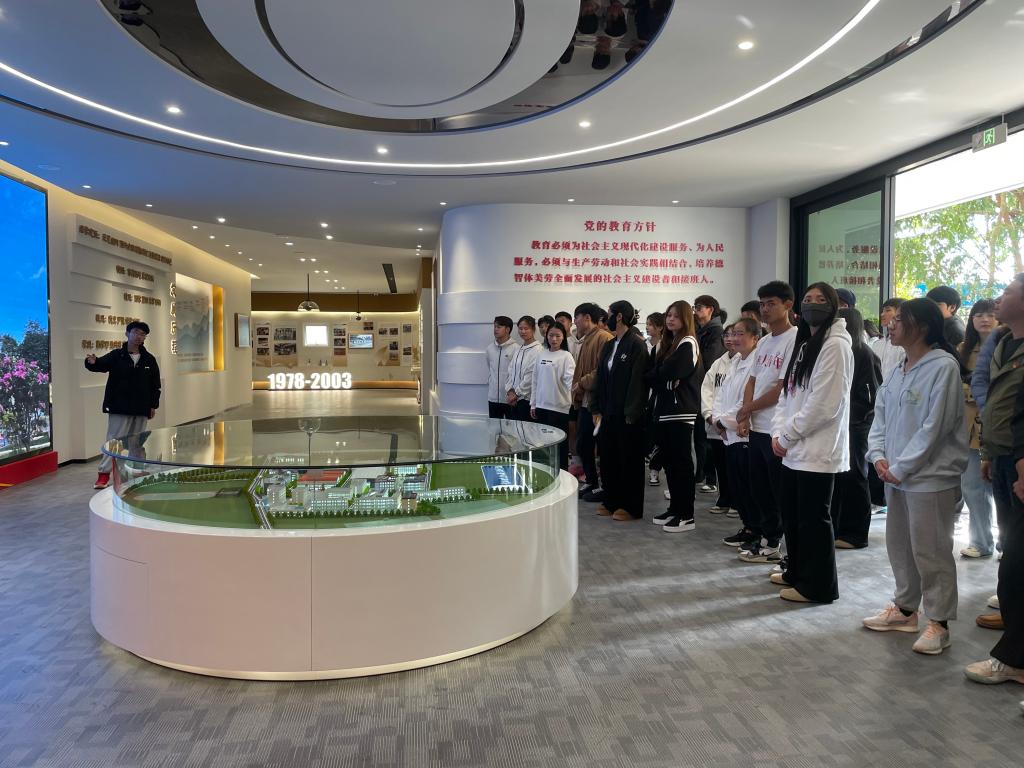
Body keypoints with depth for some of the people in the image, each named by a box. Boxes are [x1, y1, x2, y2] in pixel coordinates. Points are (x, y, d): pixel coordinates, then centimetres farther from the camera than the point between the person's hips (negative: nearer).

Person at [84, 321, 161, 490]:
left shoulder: (149, 359, 7)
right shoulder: (116, 355, -2)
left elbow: (155, 384, 11)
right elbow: (101, 365, -19)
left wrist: (153, 405, 8)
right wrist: (92, 362, -42)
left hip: (141, 409, 3)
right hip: (119, 408, -3)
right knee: (114, 440, -1)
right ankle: (103, 474, 5)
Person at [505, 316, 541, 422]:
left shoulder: (538, 350, -10)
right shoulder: (518, 350, 14)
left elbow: (532, 376, -15)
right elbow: (510, 372, 13)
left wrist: (516, 393, -11)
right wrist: (510, 391, -2)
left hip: (526, 398, -7)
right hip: (512, 398, 7)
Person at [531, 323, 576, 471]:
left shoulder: (566, 356, -6)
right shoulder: (541, 355, 9)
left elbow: (570, 380, -15)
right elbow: (535, 380, 13)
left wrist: (575, 392, -35)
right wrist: (533, 404, 13)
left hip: (559, 407, -5)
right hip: (542, 405, 5)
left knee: (560, 442, 3)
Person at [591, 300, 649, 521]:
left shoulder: (636, 344, -11)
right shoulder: (609, 346, 13)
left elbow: (637, 380, -16)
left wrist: (631, 413, -18)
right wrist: (597, 409, 8)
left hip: (627, 414, -8)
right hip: (609, 412, 8)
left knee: (629, 459, 3)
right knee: (608, 456, 12)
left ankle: (631, 507, 13)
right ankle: (611, 502, 24)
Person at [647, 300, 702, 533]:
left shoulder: (688, 344, -8)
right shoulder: (665, 343, 18)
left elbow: (667, 373, -16)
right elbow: (651, 374, 14)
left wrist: (655, 375, 1)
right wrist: (658, 376, -5)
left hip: (681, 411, -8)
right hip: (663, 409, 8)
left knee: (682, 462, -5)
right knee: (669, 461, 11)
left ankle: (687, 515, 0)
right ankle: (674, 508, 19)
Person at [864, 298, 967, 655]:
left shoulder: (943, 367, -14)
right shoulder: (897, 373, 10)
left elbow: (934, 427, -17)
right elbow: (880, 418, 11)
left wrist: (900, 467, -15)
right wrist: (879, 457, -5)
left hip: (931, 477, -8)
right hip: (896, 476, 8)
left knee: (930, 551, 1)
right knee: (899, 545, 17)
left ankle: (939, 622, 16)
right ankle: (905, 609, 32)